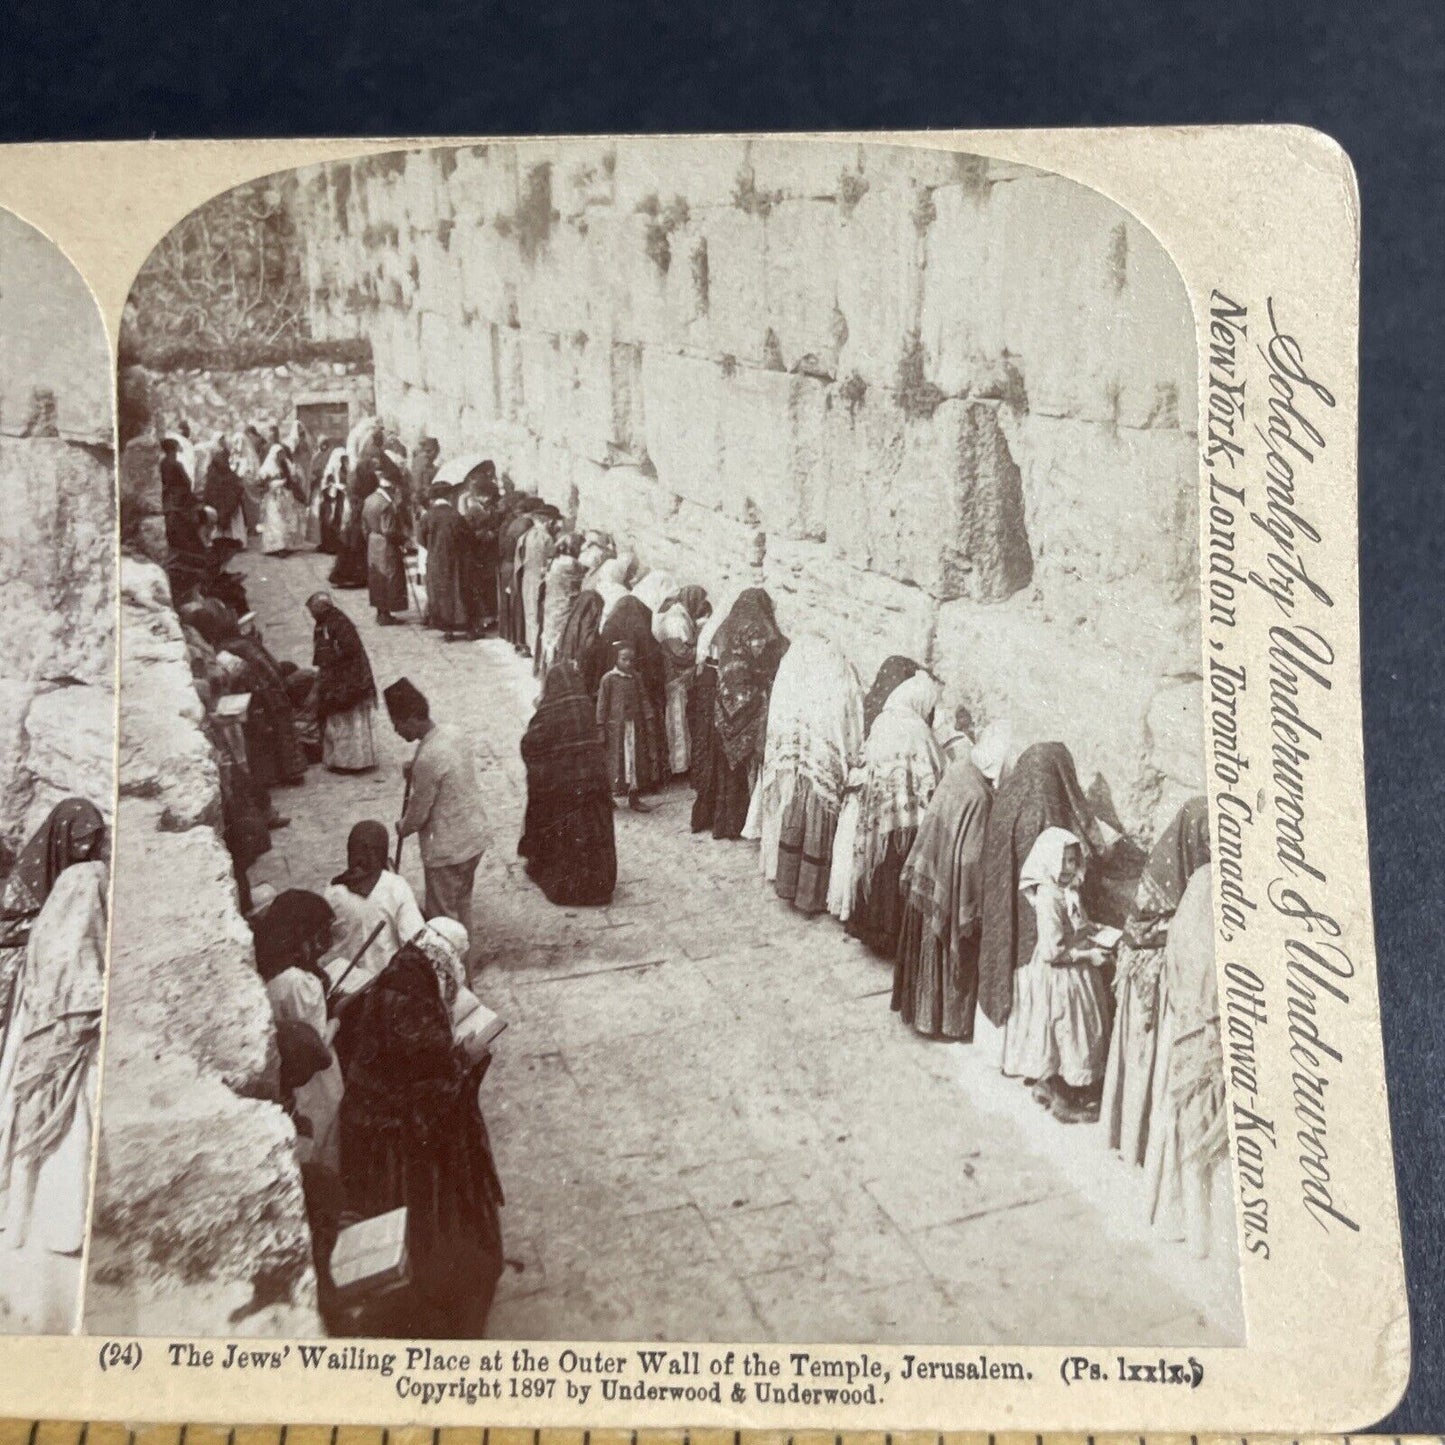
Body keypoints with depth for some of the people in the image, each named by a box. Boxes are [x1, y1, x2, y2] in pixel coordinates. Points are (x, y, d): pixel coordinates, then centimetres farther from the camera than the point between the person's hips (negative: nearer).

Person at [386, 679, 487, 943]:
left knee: (442, 917, 8)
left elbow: (418, 814, -17)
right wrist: (415, 772, 0)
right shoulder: (452, 733, -3)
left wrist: (403, 828, 4)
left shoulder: (428, 758, -29)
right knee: (461, 903, 25)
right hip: (474, 836, 8)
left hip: (447, 849, -8)